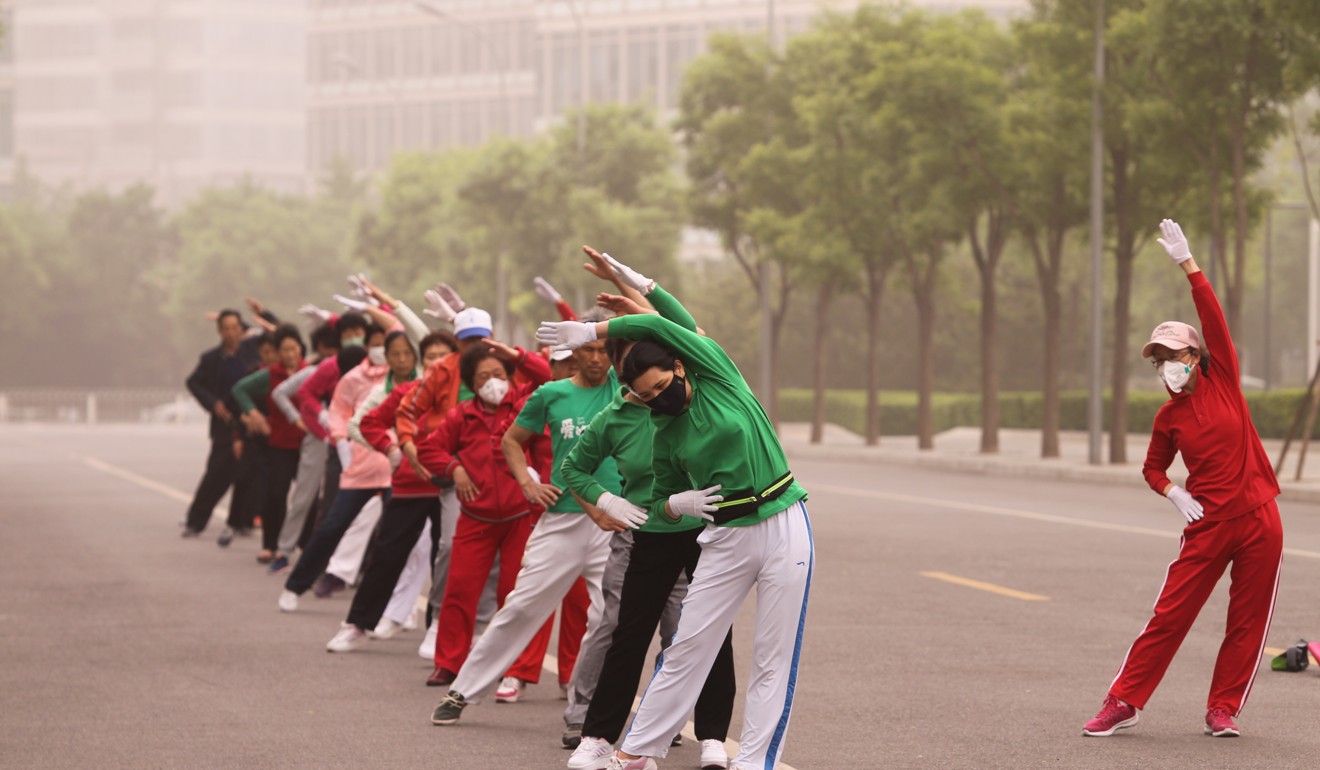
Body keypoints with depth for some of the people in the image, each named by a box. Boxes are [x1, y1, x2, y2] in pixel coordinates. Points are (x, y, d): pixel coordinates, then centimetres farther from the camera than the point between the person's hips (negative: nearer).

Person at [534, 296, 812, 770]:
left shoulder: (718, 377, -6)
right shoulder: (665, 437, 4)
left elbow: (658, 327, -16)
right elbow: (661, 502, 15)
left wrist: (592, 332, -10)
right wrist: (677, 504, -8)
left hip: (783, 528, -3)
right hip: (727, 538, 3)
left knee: (775, 660, -1)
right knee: (687, 647, 5)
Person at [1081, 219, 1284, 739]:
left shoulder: (1224, 380, 1)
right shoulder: (1168, 418, 5)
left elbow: (1213, 318, -9)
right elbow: (1153, 467, 20)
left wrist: (1187, 264, -15)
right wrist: (1174, 493, -1)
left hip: (1258, 520, -1)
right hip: (1208, 526, 1)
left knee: (1248, 622, 3)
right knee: (1169, 614, -2)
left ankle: (1222, 709, 14)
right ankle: (1124, 702, 2)